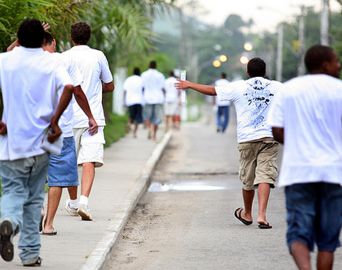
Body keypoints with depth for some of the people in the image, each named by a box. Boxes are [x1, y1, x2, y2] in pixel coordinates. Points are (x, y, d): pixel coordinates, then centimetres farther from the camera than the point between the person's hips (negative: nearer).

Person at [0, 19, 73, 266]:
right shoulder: (52, 63, -1)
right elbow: (68, 88, -19)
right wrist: (54, 121, -12)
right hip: (39, 142, 0)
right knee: (34, 197, 13)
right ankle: (30, 253, 14)